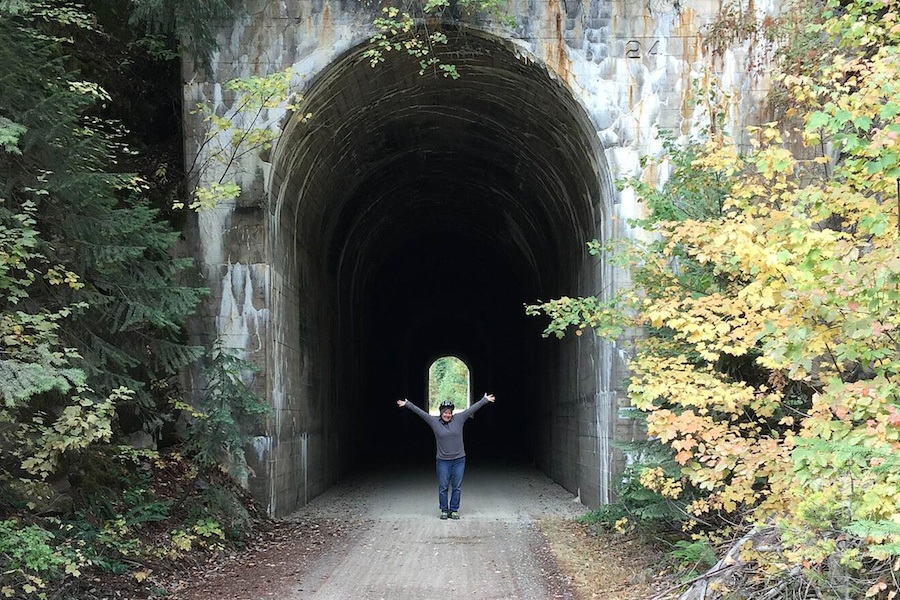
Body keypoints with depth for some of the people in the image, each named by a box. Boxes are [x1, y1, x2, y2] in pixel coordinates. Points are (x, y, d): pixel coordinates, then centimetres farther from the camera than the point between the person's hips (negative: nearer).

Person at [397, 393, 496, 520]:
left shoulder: (459, 419, 0)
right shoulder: (434, 421, -2)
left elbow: (472, 409, 1)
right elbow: (420, 412, -3)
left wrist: (485, 400, 2)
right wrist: (407, 404, -6)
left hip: (459, 460, 1)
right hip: (443, 461, -1)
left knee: (457, 487, 6)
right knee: (443, 487, 4)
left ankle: (454, 510, 15)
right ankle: (444, 510, 17)